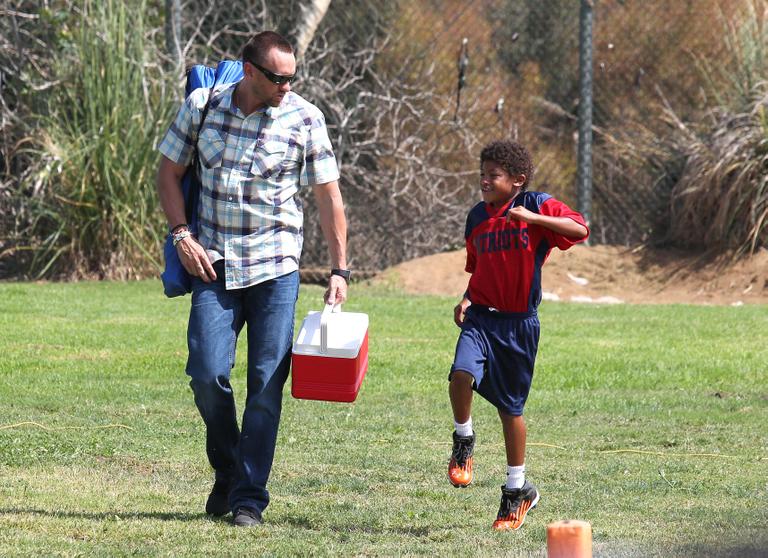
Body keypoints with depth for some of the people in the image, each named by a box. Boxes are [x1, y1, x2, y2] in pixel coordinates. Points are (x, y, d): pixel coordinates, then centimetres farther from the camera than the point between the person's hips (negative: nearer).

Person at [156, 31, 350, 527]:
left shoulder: (305, 118, -3)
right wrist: (182, 236, -2)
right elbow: (169, 173, 11)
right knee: (207, 374, -8)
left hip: (275, 267, -1)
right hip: (214, 264, 1)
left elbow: (329, 195, 1)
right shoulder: (202, 106, 0)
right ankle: (227, 472, 17)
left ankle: (249, 497, 2)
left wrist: (340, 269, -2)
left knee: (266, 383, -5)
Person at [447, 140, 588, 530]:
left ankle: (517, 489, 21)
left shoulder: (538, 206, -5)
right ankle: (463, 444, 1)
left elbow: (580, 230, -18)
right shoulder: (477, 217, 10)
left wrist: (532, 218, -23)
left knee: (510, 407, 5)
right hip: (482, 316, 3)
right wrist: (467, 299, 5)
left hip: (519, 322, -3)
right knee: (461, 376, -26)